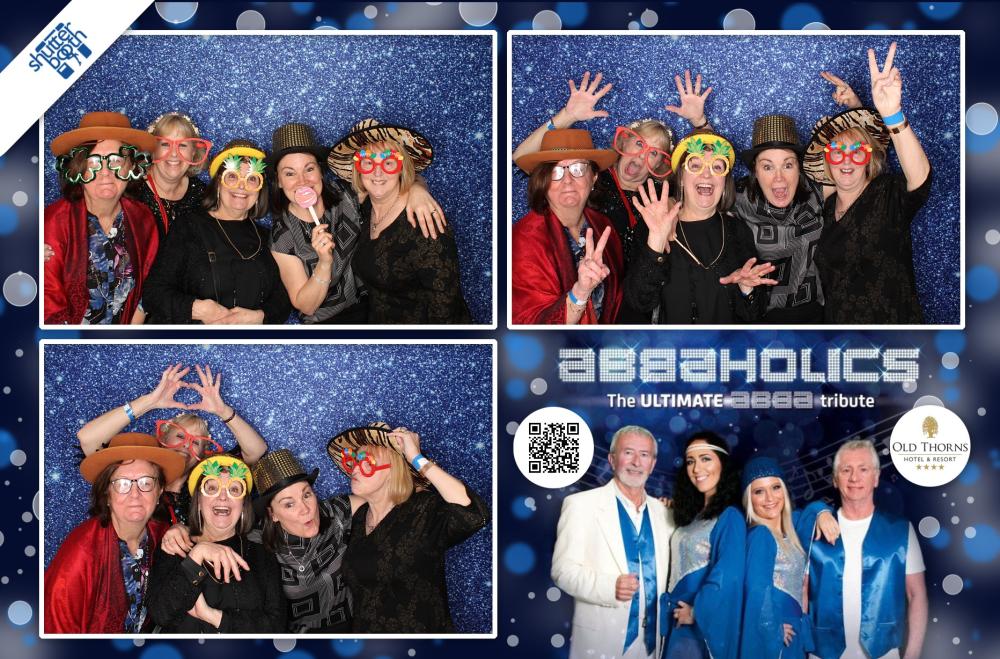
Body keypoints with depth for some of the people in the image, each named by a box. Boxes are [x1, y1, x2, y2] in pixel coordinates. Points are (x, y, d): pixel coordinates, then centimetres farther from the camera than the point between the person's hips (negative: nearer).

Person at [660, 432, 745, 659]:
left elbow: (727, 578, -20)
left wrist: (695, 612, -12)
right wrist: (674, 611, 3)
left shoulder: (729, 517, -12)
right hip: (679, 625, 7)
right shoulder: (692, 515, 12)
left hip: (703, 628, -7)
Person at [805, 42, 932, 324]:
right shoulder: (827, 207, 4)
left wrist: (892, 115, -49)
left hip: (894, 321, -5)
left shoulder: (889, 195, -13)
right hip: (835, 322, 5)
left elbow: (920, 177, -36)